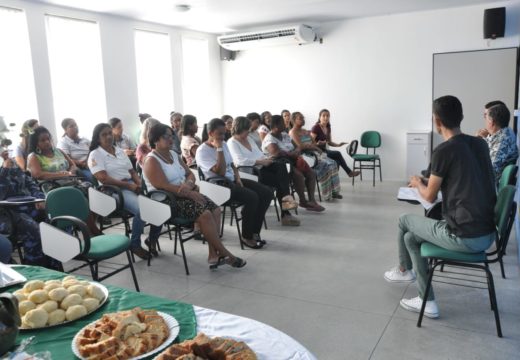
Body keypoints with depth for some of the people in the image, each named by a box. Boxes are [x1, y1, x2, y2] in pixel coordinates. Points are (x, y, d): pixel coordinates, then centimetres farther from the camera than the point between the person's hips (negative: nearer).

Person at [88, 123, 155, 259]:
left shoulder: (120, 151, 19)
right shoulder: (95, 155, -1)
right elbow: (103, 179, -13)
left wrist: (139, 184, -3)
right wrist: (129, 185, -17)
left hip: (132, 185, 7)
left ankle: (152, 240, 1)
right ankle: (135, 244, -10)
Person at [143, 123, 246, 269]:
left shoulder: (173, 154, 14)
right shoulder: (151, 161, -11)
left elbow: (190, 173, 15)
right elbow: (164, 187, -21)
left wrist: (189, 184, -10)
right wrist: (190, 194, -21)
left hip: (184, 195, 9)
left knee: (215, 209, -12)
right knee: (205, 214, -26)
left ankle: (213, 254, -14)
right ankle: (223, 253, -13)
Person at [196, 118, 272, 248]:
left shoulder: (224, 144, 13)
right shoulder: (202, 151, -11)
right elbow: (221, 172, -21)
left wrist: (238, 179, 2)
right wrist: (219, 149, -18)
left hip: (232, 180, 8)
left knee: (267, 192, -8)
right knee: (251, 197, -29)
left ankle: (254, 231, -2)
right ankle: (246, 236, -11)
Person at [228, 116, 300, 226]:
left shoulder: (249, 139, 22)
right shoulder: (232, 143, -4)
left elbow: (259, 153, 19)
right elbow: (240, 161, -19)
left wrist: (266, 159, -4)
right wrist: (261, 161, -18)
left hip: (260, 167, 7)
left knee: (281, 166, -22)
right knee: (279, 180, -21)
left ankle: (286, 198, -32)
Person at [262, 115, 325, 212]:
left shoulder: (285, 135, 14)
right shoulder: (269, 139, -12)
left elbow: (295, 149, 13)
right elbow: (276, 153, -28)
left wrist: (296, 152, -12)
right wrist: (291, 154, -16)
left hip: (291, 161, 9)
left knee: (311, 173, -6)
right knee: (299, 175, -30)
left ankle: (311, 200, -11)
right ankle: (303, 201, -15)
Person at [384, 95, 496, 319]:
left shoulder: (443, 151, -14)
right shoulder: (480, 144, 8)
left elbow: (430, 197, -4)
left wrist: (417, 183, 17)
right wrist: (432, 180, 29)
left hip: (465, 237, -7)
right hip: (488, 234, 7)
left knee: (405, 221, 15)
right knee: (411, 236, 20)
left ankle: (404, 270, 41)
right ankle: (426, 301, 23)